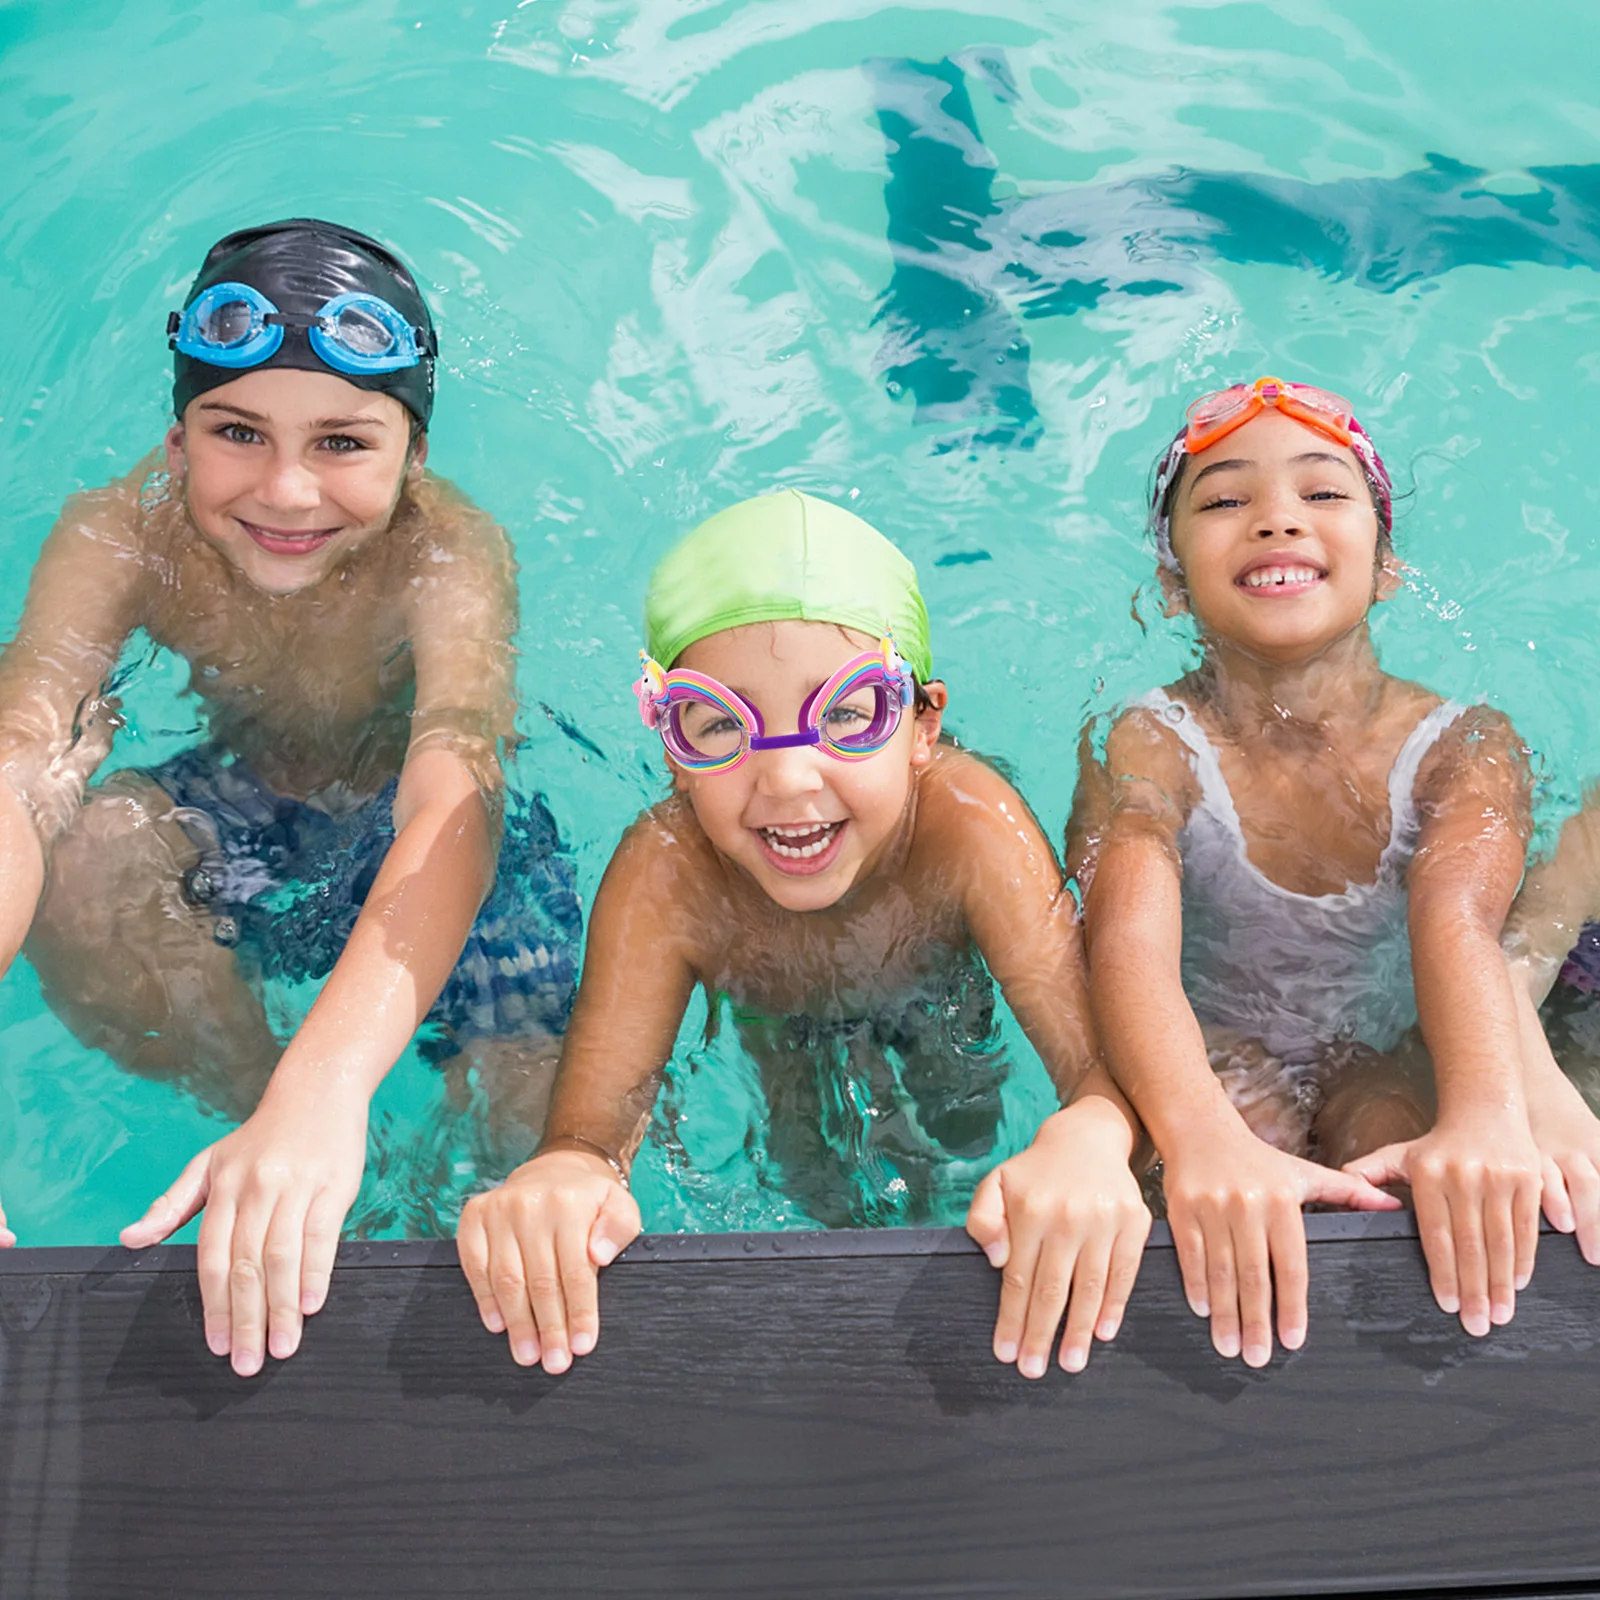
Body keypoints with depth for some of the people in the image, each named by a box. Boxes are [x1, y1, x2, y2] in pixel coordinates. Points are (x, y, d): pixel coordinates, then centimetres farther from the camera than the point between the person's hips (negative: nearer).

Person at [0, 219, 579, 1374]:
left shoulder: (450, 556, -32)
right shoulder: (120, 538, -25)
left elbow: (454, 804, -49)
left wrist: (324, 1090, -67)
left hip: (421, 865, -1)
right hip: (240, 826, 2)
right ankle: (246, 1099, -5)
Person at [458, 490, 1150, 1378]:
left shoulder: (970, 827, -42)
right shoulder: (664, 881, -41)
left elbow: (1107, 1061, -47)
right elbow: (591, 1126, -44)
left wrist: (1088, 1139, -73)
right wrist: (565, 1173, -71)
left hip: (944, 1024, 0)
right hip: (784, 1040, 0)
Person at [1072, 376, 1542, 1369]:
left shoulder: (1465, 747, -14)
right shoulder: (1146, 746, -18)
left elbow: (1459, 921, -34)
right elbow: (1131, 938, -37)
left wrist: (1487, 1113, -57)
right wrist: (1204, 1138, -58)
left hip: (1389, 1060, 2)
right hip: (1217, 1063, -1)